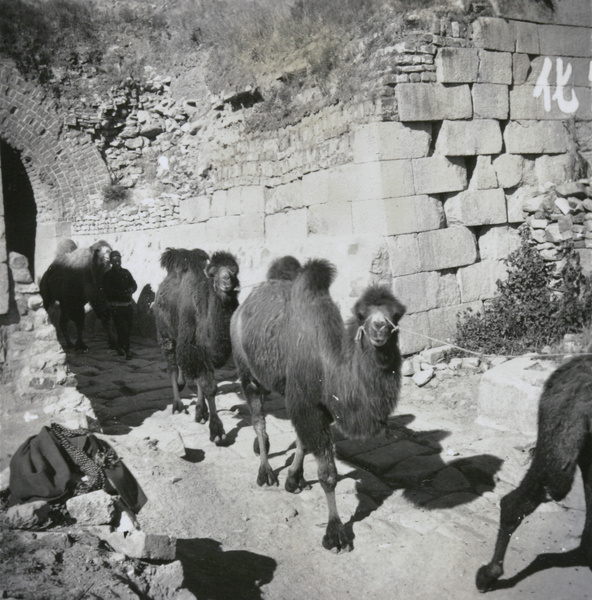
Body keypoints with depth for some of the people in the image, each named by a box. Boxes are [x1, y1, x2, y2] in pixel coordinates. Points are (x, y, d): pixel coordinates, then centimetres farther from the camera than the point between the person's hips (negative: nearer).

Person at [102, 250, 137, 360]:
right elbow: (107, 290, -12)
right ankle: (127, 350, -3)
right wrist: (123, 293, -20)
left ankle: (120, 347, 25)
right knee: (123, 329, -9)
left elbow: (134, 285, 11)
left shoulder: (126, 272, 15)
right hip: (116, 306, -5)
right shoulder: (108, 275, 0)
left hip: (128, 305, 5)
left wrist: (131, 290, -13)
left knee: (128, 329, 7)